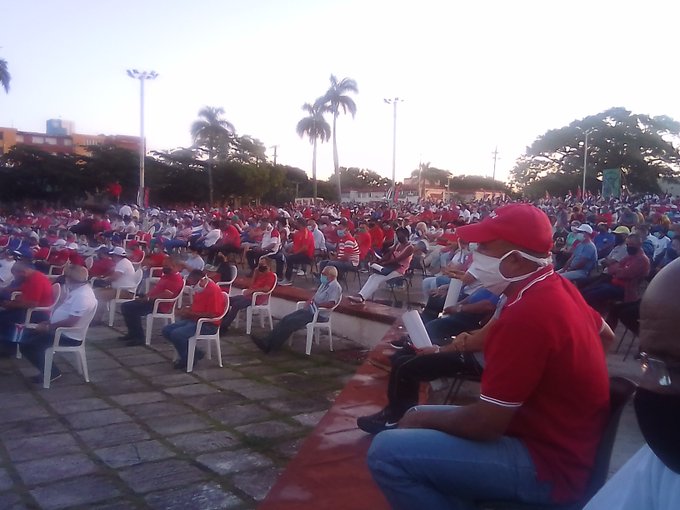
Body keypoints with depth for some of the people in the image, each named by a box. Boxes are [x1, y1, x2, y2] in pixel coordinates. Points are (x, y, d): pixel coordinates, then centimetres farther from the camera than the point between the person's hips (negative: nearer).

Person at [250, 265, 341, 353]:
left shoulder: (335, 287, -12)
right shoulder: (324, 284, 18)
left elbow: (331, 304, -24)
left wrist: (314, 304, -16)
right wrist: (309, 302, 1)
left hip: (319, 314, -9)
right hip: (309, 310, 9)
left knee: (291, 322, -20)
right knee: (286, 319, -8)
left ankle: (272, 345, -17)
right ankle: (267, 341, -15)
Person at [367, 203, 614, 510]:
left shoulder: (526, 315, -28)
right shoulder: (558, 288, 1)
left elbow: (484, 424, -24)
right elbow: (605, 335, 22)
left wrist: (424, 417, -6)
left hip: (548, 463, -10)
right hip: (562, 441, 10)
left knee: (387, 452, -20)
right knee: (420, 417, 16)